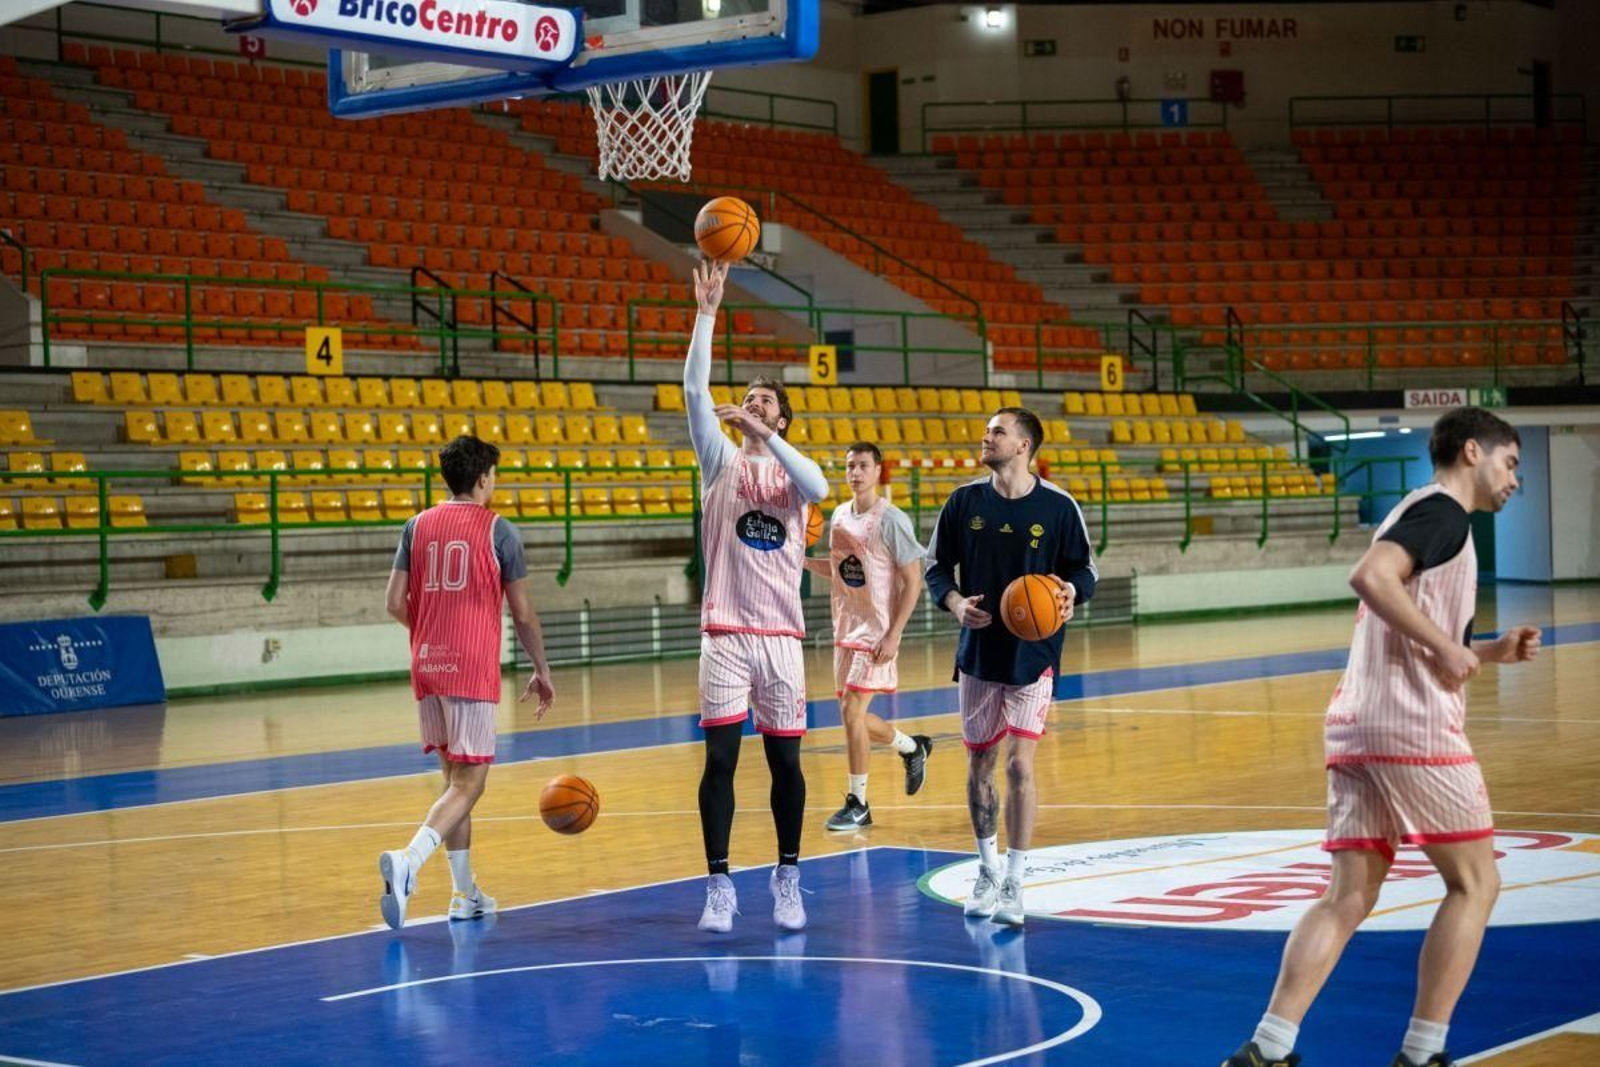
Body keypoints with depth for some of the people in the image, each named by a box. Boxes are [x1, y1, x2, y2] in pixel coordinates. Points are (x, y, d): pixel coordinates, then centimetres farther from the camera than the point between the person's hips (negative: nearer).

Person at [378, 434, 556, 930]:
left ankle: (465, 894, 19)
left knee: (454, 777, 16)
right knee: (468, 783, -5)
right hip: (473, 670, -5)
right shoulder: (498, 530, -2)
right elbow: (523, 614, -1)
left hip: (426, 666, 5)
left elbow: (395, 603, 6)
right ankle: (408, 861, -28)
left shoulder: (417, 526, 9)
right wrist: (541, 672, 11)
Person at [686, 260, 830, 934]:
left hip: (782, 634, 1)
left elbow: (820, 488, -17)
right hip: (726, 632, -1)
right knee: (720, 758, -4)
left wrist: (766, 436, -25)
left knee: (785, 760, 6)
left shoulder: (793, 468, 8)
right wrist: (708, 311, -13)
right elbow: (694, 390, -6)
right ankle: (719, 886, 2)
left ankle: (787, 881, 18)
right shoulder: (722, 460, 7)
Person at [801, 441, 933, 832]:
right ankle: (913, 748, 37)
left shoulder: (891, 520, -14)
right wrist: (801, 559, 3)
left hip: (877, 632, -7)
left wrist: (893, 636, -19)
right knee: (854, 715, 11)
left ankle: (857, 803, -1)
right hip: (846, 629, 8)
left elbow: (913, 581, -14)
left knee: (851, 711, -12)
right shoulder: (839, 516, 8)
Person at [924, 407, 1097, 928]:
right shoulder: (964, 502, 1)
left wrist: (1070, 591, -19)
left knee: (1019, 765, -10)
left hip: (1033, 653, -3)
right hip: (978, 651, 3)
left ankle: (1013, 887, -2)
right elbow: (936, 566, 7)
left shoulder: (1058, 507, -6)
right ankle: (988, 871, 28)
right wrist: (955, 603, -12)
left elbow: (1085, 568, 3)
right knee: (979, 765, 10)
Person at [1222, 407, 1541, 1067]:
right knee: (1473, 884, 2)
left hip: (1355, 726, 9)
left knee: (1348, 898, 4)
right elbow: (1370, 576, -23)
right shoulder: (1442, 511, -4)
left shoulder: (1419, 514, 26)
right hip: (1413, 727, -9)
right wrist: (1446, 646, -18)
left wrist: (1491, 652, 20)